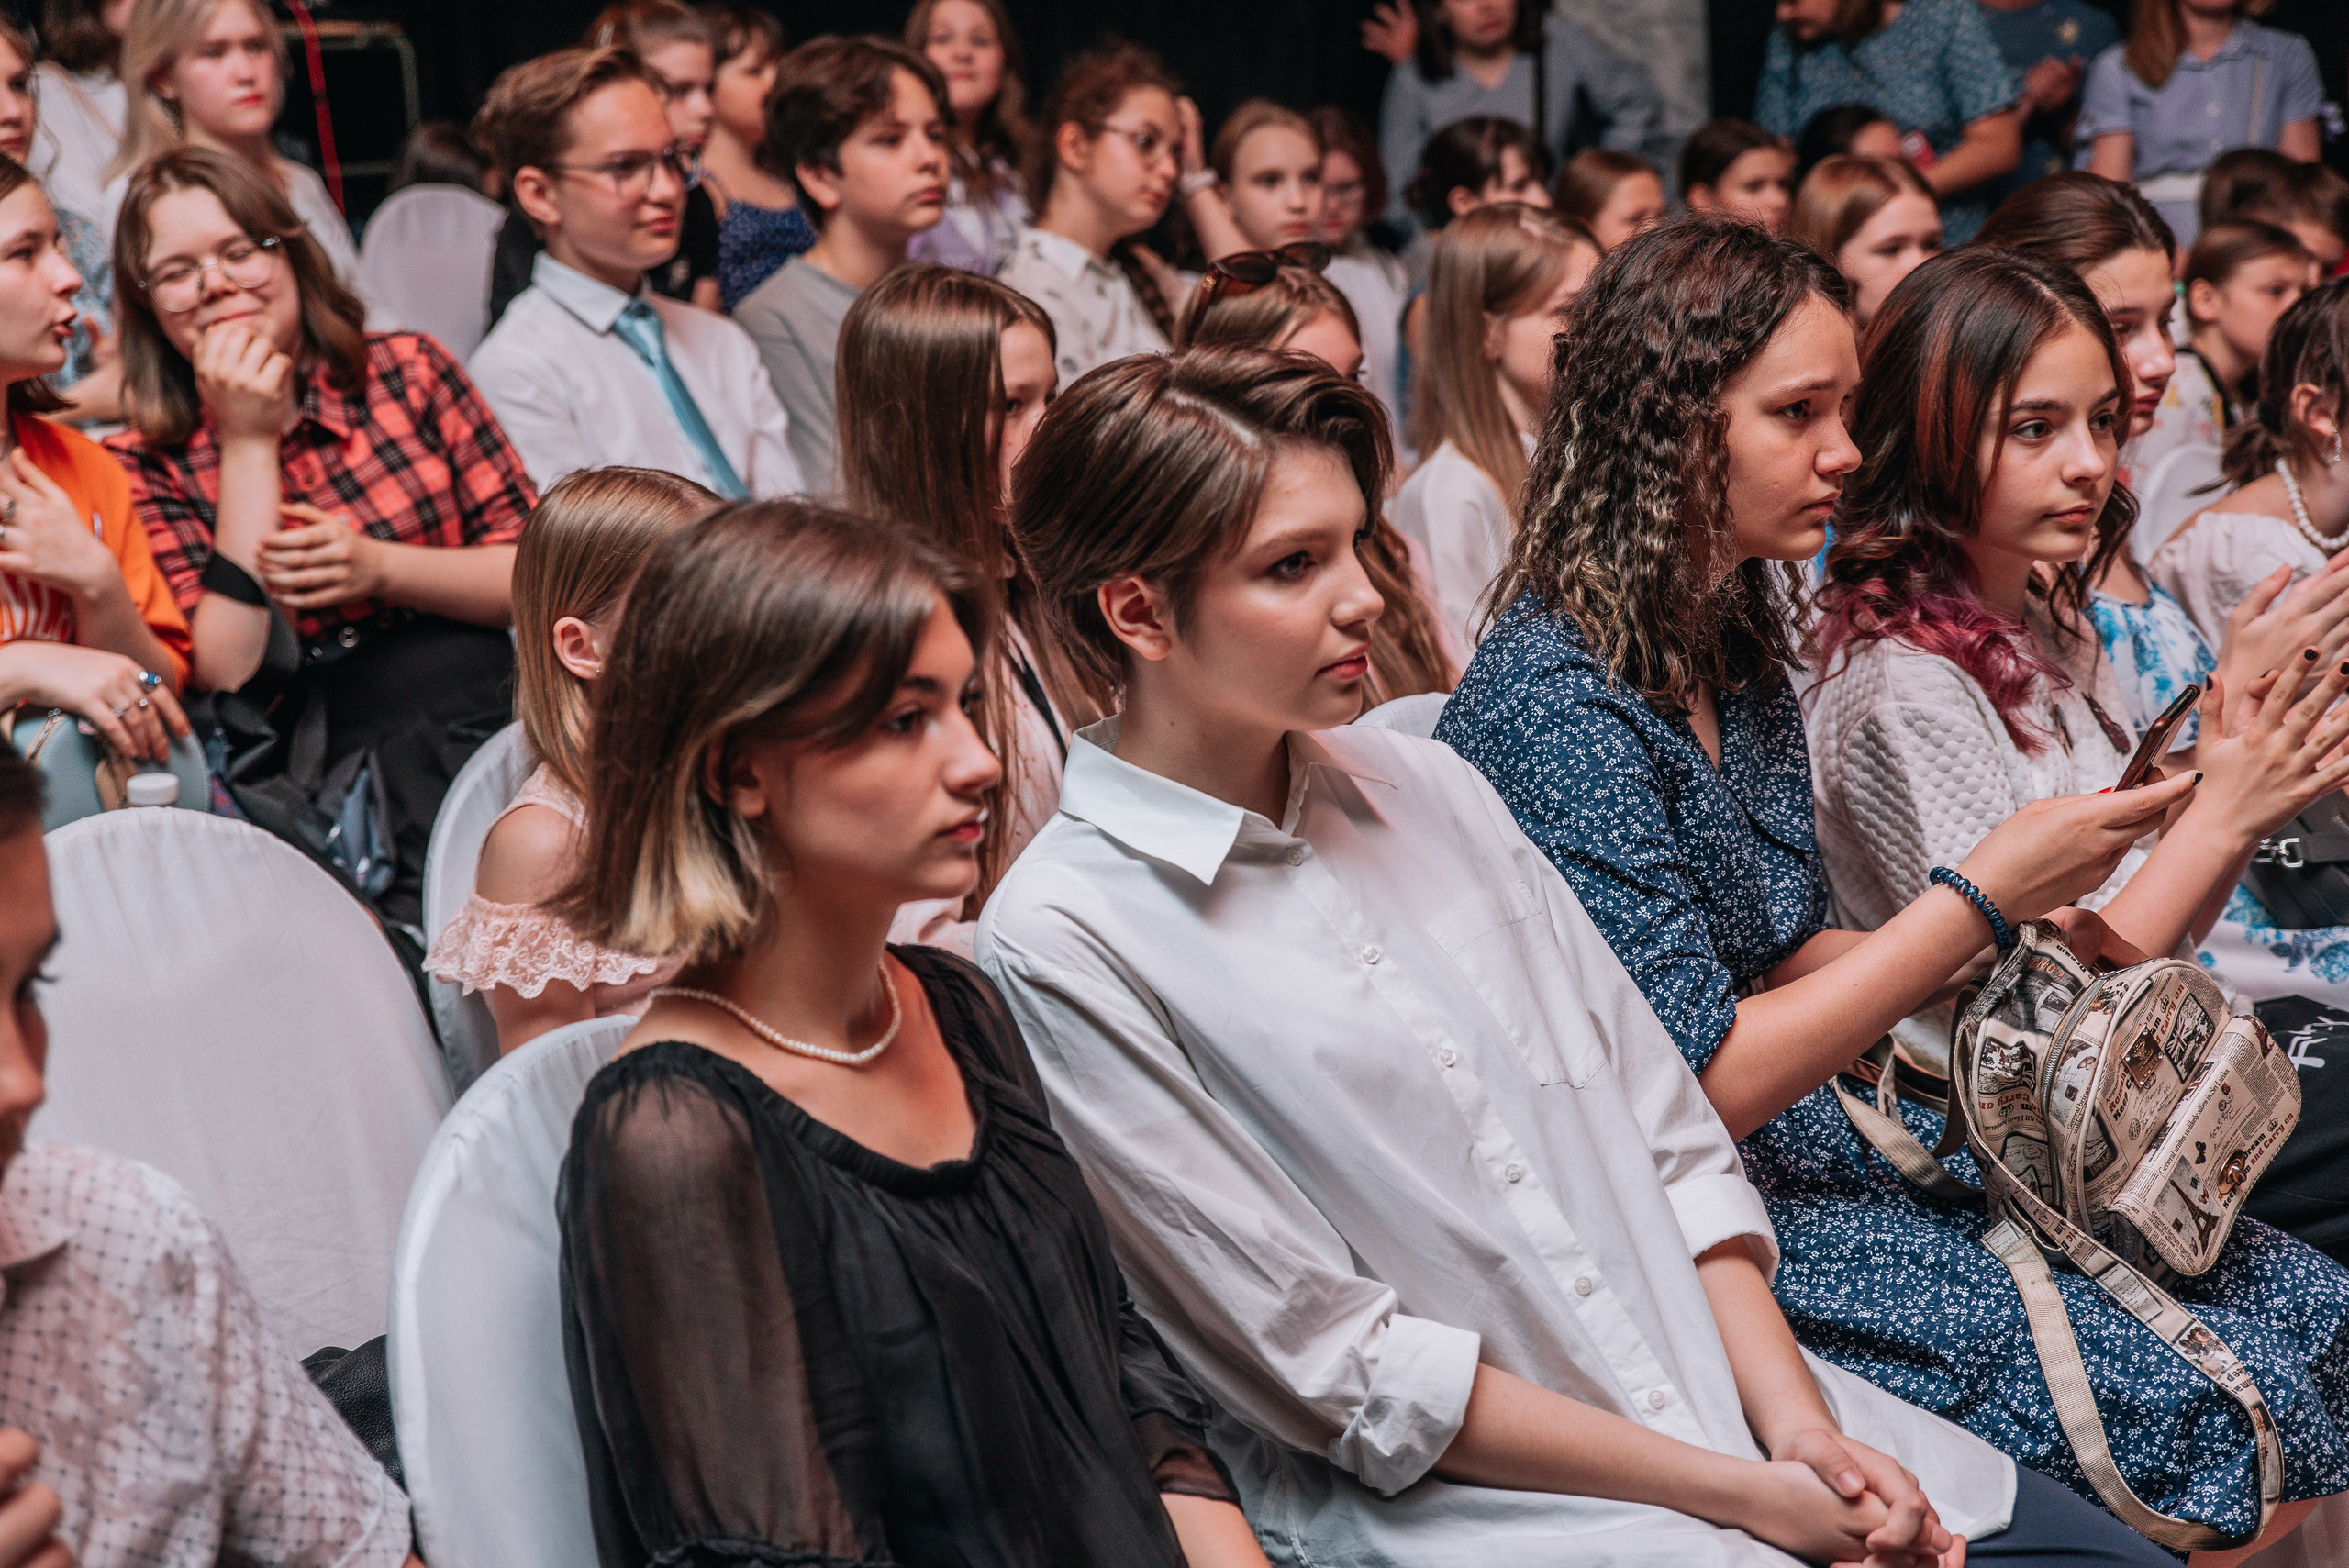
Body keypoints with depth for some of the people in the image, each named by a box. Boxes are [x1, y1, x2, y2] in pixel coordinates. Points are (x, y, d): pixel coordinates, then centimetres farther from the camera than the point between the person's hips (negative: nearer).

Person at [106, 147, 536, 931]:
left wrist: (380, 569, -7)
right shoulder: (146, 467, 7)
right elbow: (226, 677, -5)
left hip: (496, 718, 3)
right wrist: (247, 444, -4)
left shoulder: (406, 372, 11)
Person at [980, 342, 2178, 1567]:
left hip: (1718, 1386, 6)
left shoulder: (1429, 791, 9)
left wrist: (1793, 1420, -4)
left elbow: (1665, 1131, 10)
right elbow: (1339, 1368, -12)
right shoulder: (1065, 945, -11)